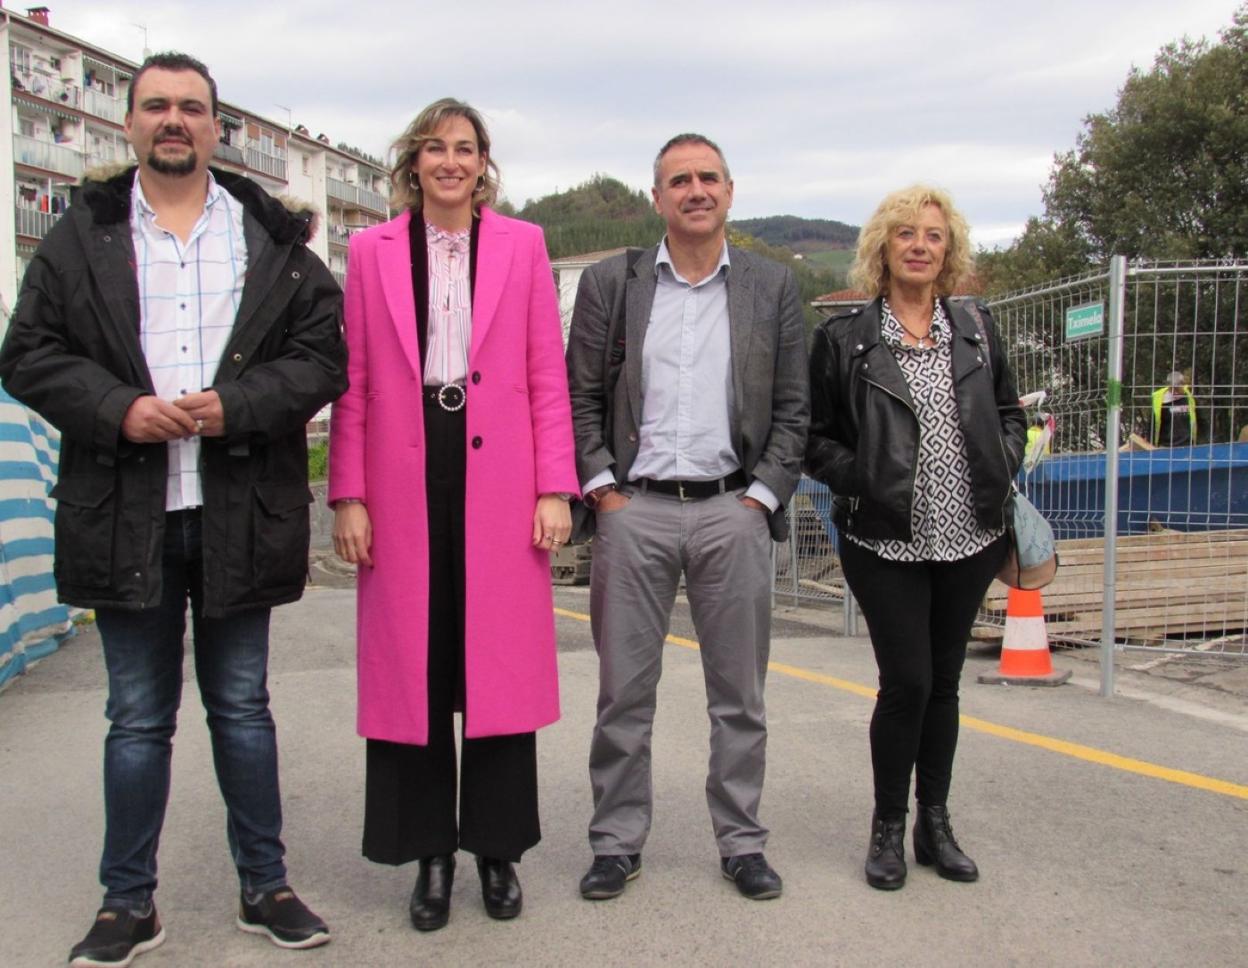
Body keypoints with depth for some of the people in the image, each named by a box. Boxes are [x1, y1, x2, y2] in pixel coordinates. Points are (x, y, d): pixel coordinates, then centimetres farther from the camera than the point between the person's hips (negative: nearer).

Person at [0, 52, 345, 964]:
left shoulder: (275, 238, 6)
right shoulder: (79, 237, 7)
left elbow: (323, 352, 0)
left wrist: (235, 404, -14)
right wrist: (120, 409, -13)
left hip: (240, 513, 0)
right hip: (126, 514, 0)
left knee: (243, 708, 12)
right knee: (138, 718, 10)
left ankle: (266, 887, 26)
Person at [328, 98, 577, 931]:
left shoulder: (522, 245, 8)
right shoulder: (372, 250, 9)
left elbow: (548, 377, 4)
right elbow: (353, 383, 5)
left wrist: (555, 488, -3)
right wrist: (347, 495, -1)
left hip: (498, 482, 0)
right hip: (406, 483, 1)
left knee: (502, 662, 5)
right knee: (411, 665, 5)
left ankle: (497, 848, 21)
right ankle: (431, 853, 21)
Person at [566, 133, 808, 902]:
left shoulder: (773, 287, 8)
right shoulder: (609, 284, 7)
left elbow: (793, 409, 6)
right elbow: (581, 399, 6)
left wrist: (762, 497, -2)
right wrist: (601, 489, -4)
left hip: (733, 511, 1)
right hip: (634, 509, 0)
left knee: (740, 693, 8)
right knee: (624, 691, 5)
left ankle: (742, 841, 22)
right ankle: (618, 843, 18)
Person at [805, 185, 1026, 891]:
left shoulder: (977, 327, 10)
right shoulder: (844, 339, -1)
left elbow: (1010, 414, 18)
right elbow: (814, 438, 2)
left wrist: (1002, 473, 2)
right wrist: (863, 480, -11)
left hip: (969, 536, 4)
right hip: (886, 541, -3)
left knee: (944, 681, 12)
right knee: (907, 682, -5)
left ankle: (935, 822, 27)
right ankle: (888, 828, 16)